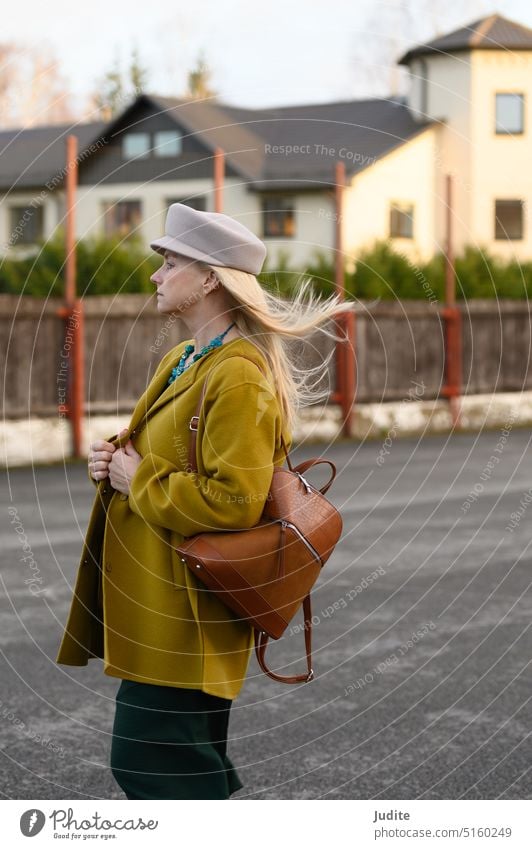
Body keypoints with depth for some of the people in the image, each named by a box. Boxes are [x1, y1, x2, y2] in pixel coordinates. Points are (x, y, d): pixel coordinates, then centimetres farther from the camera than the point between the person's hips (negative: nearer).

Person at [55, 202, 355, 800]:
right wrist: (114, 460, 4)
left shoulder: (240, 377, -19)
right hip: (155, 602, 10)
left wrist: (138, 480, -15)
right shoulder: (182, 361, 14)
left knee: (151, 764, -6)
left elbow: (232, 501, -27)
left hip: (185, 612, -10)